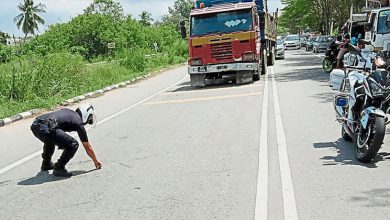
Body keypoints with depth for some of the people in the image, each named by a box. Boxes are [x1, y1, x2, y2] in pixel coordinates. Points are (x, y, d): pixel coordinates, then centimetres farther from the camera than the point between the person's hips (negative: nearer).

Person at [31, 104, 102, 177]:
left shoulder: (67, 111, 29)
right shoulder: (79, 123, 12)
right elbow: (88, 147, 20)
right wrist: (96, 161, 34)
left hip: (35, 125, 9)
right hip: (45, 129, -9)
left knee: (50, 139, 40)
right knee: (73, 145, 2)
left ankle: (46, 164, 43)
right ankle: (59, 168, 6)